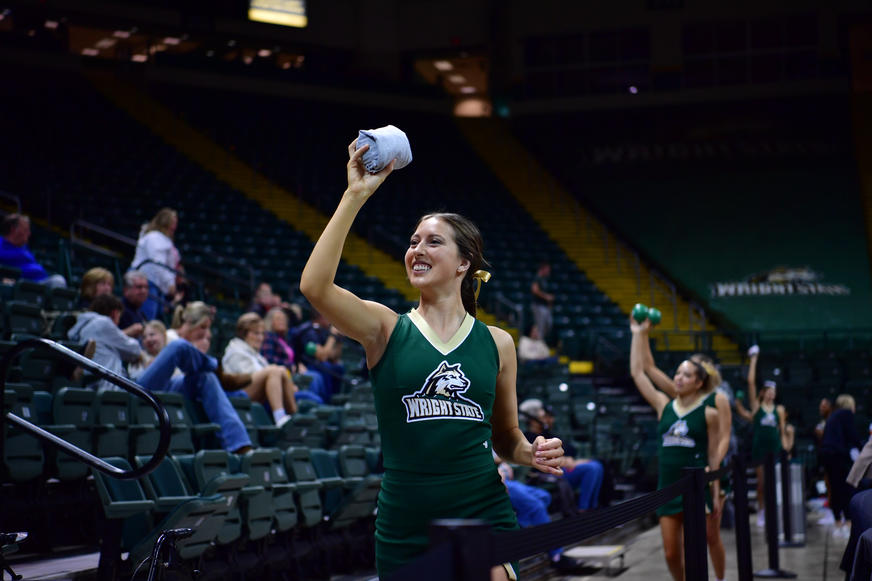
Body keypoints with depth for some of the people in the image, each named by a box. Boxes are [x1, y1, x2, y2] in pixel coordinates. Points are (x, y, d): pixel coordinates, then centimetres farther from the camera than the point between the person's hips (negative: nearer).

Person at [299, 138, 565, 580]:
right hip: (405, 526, -1)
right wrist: (355, 195, -19)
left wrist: (532, 453, -5)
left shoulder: (497, 343, 7)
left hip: (484, 519, 1)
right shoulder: (386, 329, 1)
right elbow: (314, 286, -18)